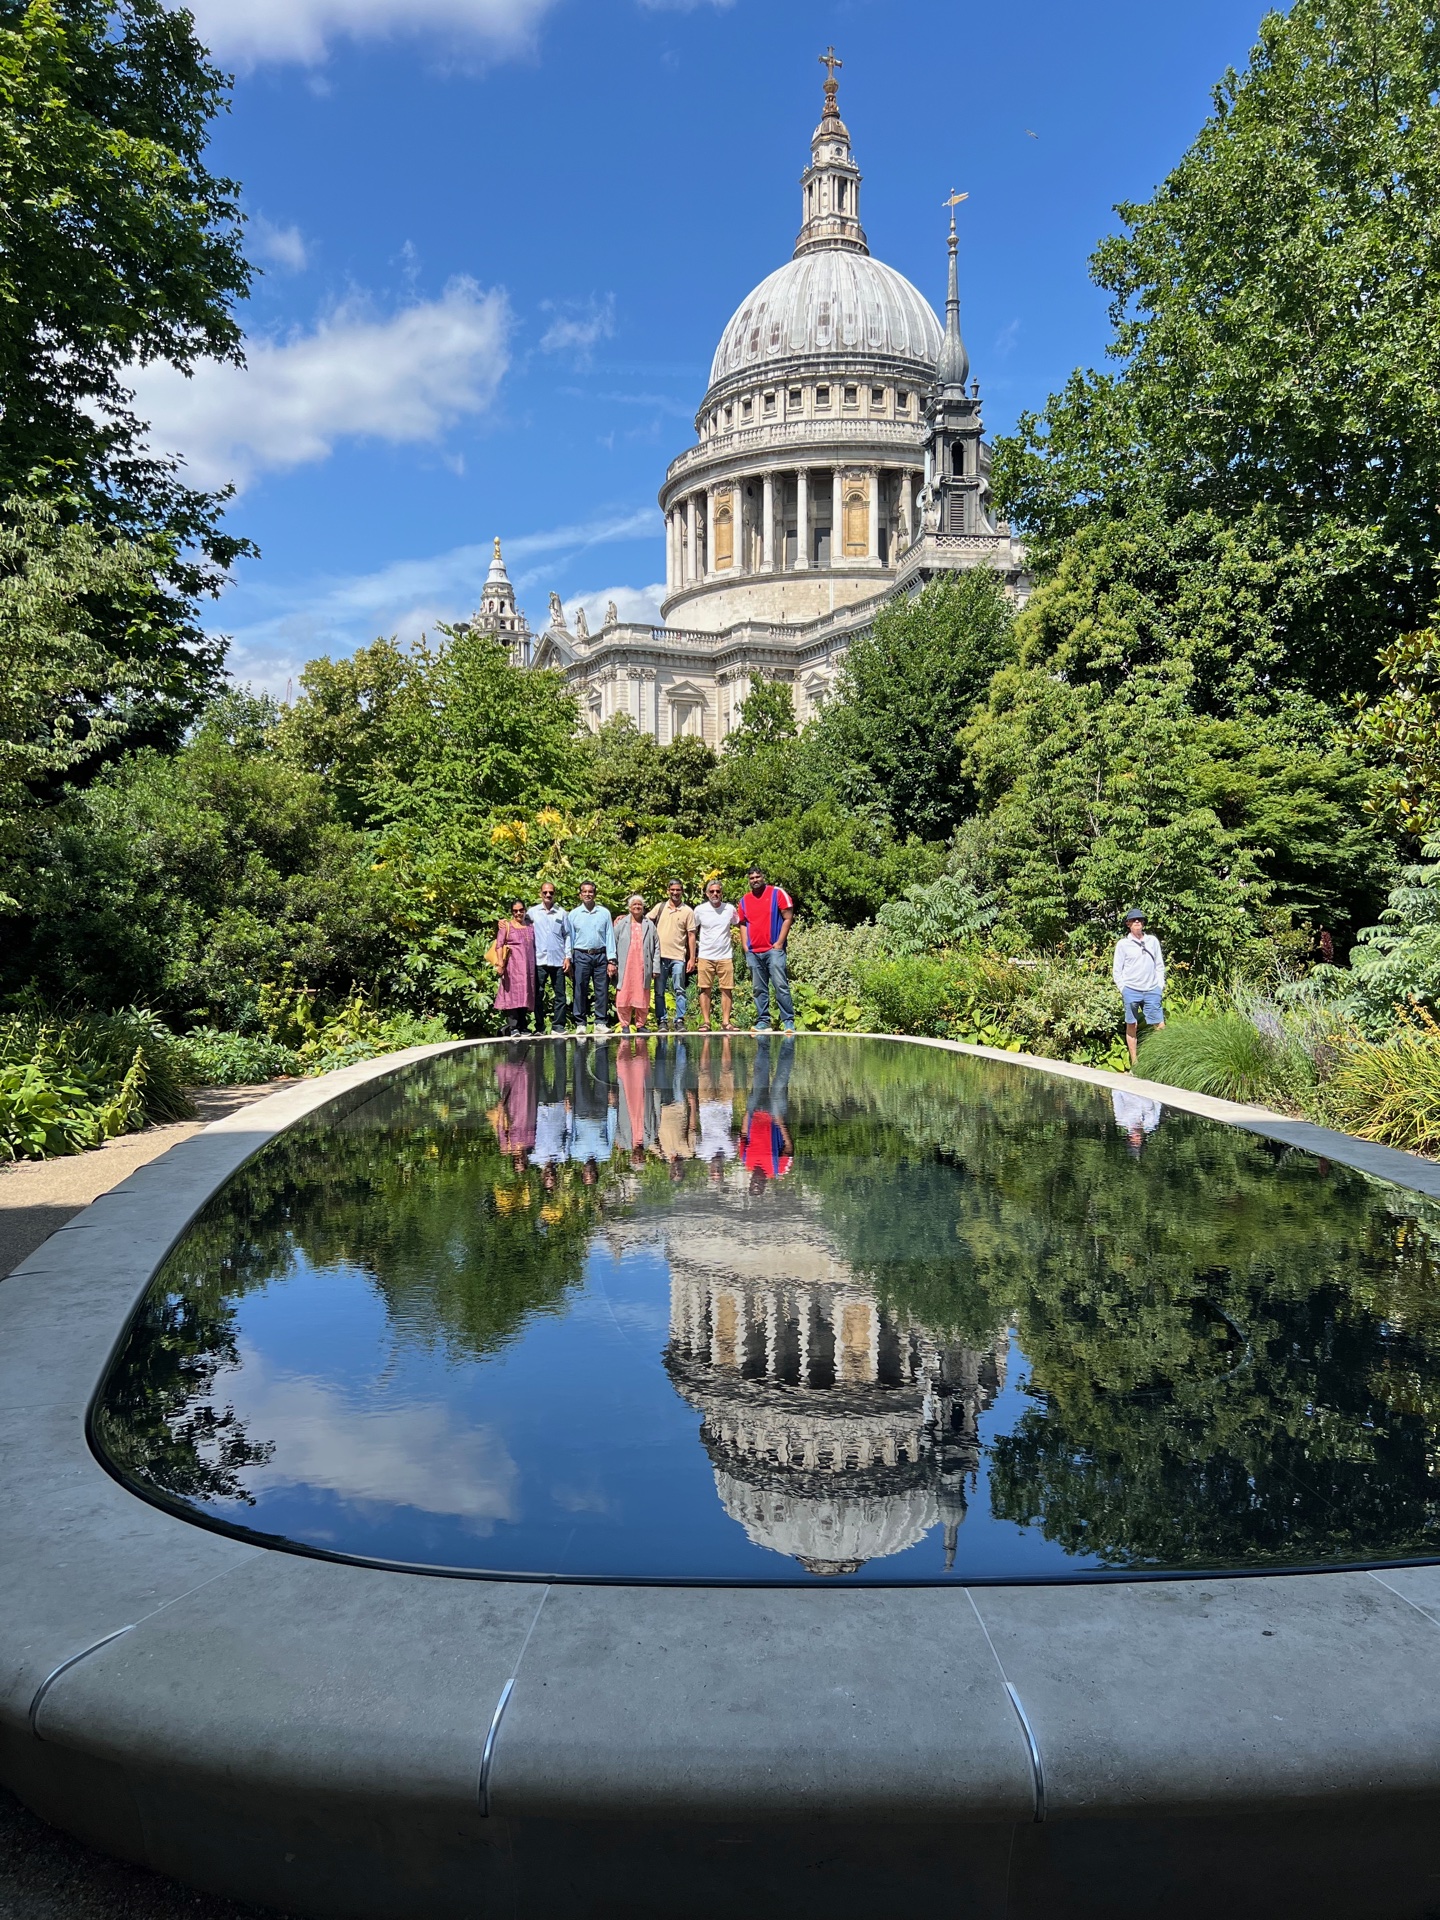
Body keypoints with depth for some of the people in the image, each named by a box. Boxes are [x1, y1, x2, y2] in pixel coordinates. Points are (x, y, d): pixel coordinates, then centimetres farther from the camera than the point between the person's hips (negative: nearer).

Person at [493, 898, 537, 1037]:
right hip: (513, 965, -4)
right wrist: (501, 963, -14)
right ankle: (512, 1027, -12)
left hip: (528, 965, 5)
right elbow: (499, 945, -3)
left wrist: (535, 964, 14)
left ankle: (523, 1027, 8)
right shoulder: (506, 926, 4)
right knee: (513, 994, -10)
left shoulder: (530, 926, 17)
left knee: (525, 995, 4)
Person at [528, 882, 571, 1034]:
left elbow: (567, 935, 9)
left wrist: (568, 957, 2)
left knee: (560, 995, 0)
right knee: (538, 995, 0)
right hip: (539, 960, 0)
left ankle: (558, 1026, 5)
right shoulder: (532, 912, 9)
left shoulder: (562, 913, 9)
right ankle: (539, 1028, 5)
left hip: (558, 960, 0)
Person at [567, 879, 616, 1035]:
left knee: (602, 991, 0)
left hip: (601, 955, 1)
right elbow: (569, 939, 7)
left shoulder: (604, 913, 7)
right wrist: (569, 961, 1)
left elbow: (610, 937, 5)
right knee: (580, 991, -1)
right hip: (581, 956, -1)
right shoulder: (573, 915, 6)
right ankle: (580, 1023, 4)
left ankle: (601, 1022, 5)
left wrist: (611, 961, 0)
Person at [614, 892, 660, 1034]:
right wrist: (613, 963, -1)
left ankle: (640, 1024, 12)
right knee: (624, 996, -3)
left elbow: (656, 947, 8)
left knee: (642, 996, 2)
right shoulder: (621, 924, 8)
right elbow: (613, 944, 7)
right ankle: (625, 1024, 5)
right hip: (625, 967, -1)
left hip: (643, 967, 1)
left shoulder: (649, 925, 10)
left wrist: (656, 968, 2)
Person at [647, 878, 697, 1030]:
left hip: (678, 957, -2)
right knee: (659, 992, 5)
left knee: (679, 990, -2)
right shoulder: (660, 907, 8)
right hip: (660, 955, 2)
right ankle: (661, 1021, 10)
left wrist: (692, 958, -2)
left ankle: (679, 1020, 3)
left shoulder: (687, 911, 3)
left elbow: (691, 936, 2)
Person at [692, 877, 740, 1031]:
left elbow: (738, 925, 18)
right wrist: (692, 956, 5)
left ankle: (726, 1022, 2)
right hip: (705, 956, 0)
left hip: (725, 956, 1)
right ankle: (705, 1022, 3)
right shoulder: (700, 910, 1)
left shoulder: (730, 909, 2)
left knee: (727, 989, -2)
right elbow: (693, 933, 8)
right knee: (705, 989, -1)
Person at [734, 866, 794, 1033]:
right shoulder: (744, 900, 14)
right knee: (759, 989, 6)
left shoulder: (777, 893, 1)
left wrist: (780, 943, -9)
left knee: (781, 986, -10)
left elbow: (787, 918, -2)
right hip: (753, 952, 4)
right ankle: (763, 1022, 10)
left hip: (774, 950, -4)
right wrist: (745, 946, 6)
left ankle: (788, 1021, -8)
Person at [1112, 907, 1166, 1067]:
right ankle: (1134, 1063, 11)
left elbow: (1159, 965, 13)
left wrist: (1160, 985, 5)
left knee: (1160, 1025, -3)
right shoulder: (1122, 944, 1)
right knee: (1131, 1026, 4)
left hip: (1152, 991, 2)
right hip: (1131, 991, -2)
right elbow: (1117, 970, 3)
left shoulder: (1152, 941, 8)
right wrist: (1123, 989, -4)